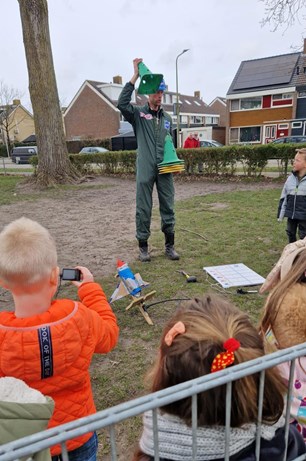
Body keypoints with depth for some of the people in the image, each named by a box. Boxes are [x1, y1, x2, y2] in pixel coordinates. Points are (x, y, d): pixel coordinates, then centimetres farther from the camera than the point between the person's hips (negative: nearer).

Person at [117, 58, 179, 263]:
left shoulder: (167, 118, 17)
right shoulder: (138, 113, 3)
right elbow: (122, 103, -17)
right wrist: (135, 75, -15)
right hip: (145, 169, -4)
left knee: (168, 207, 6)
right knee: (144, 209, 2)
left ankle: (170, 245, 16)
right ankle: (143, 246, 14)